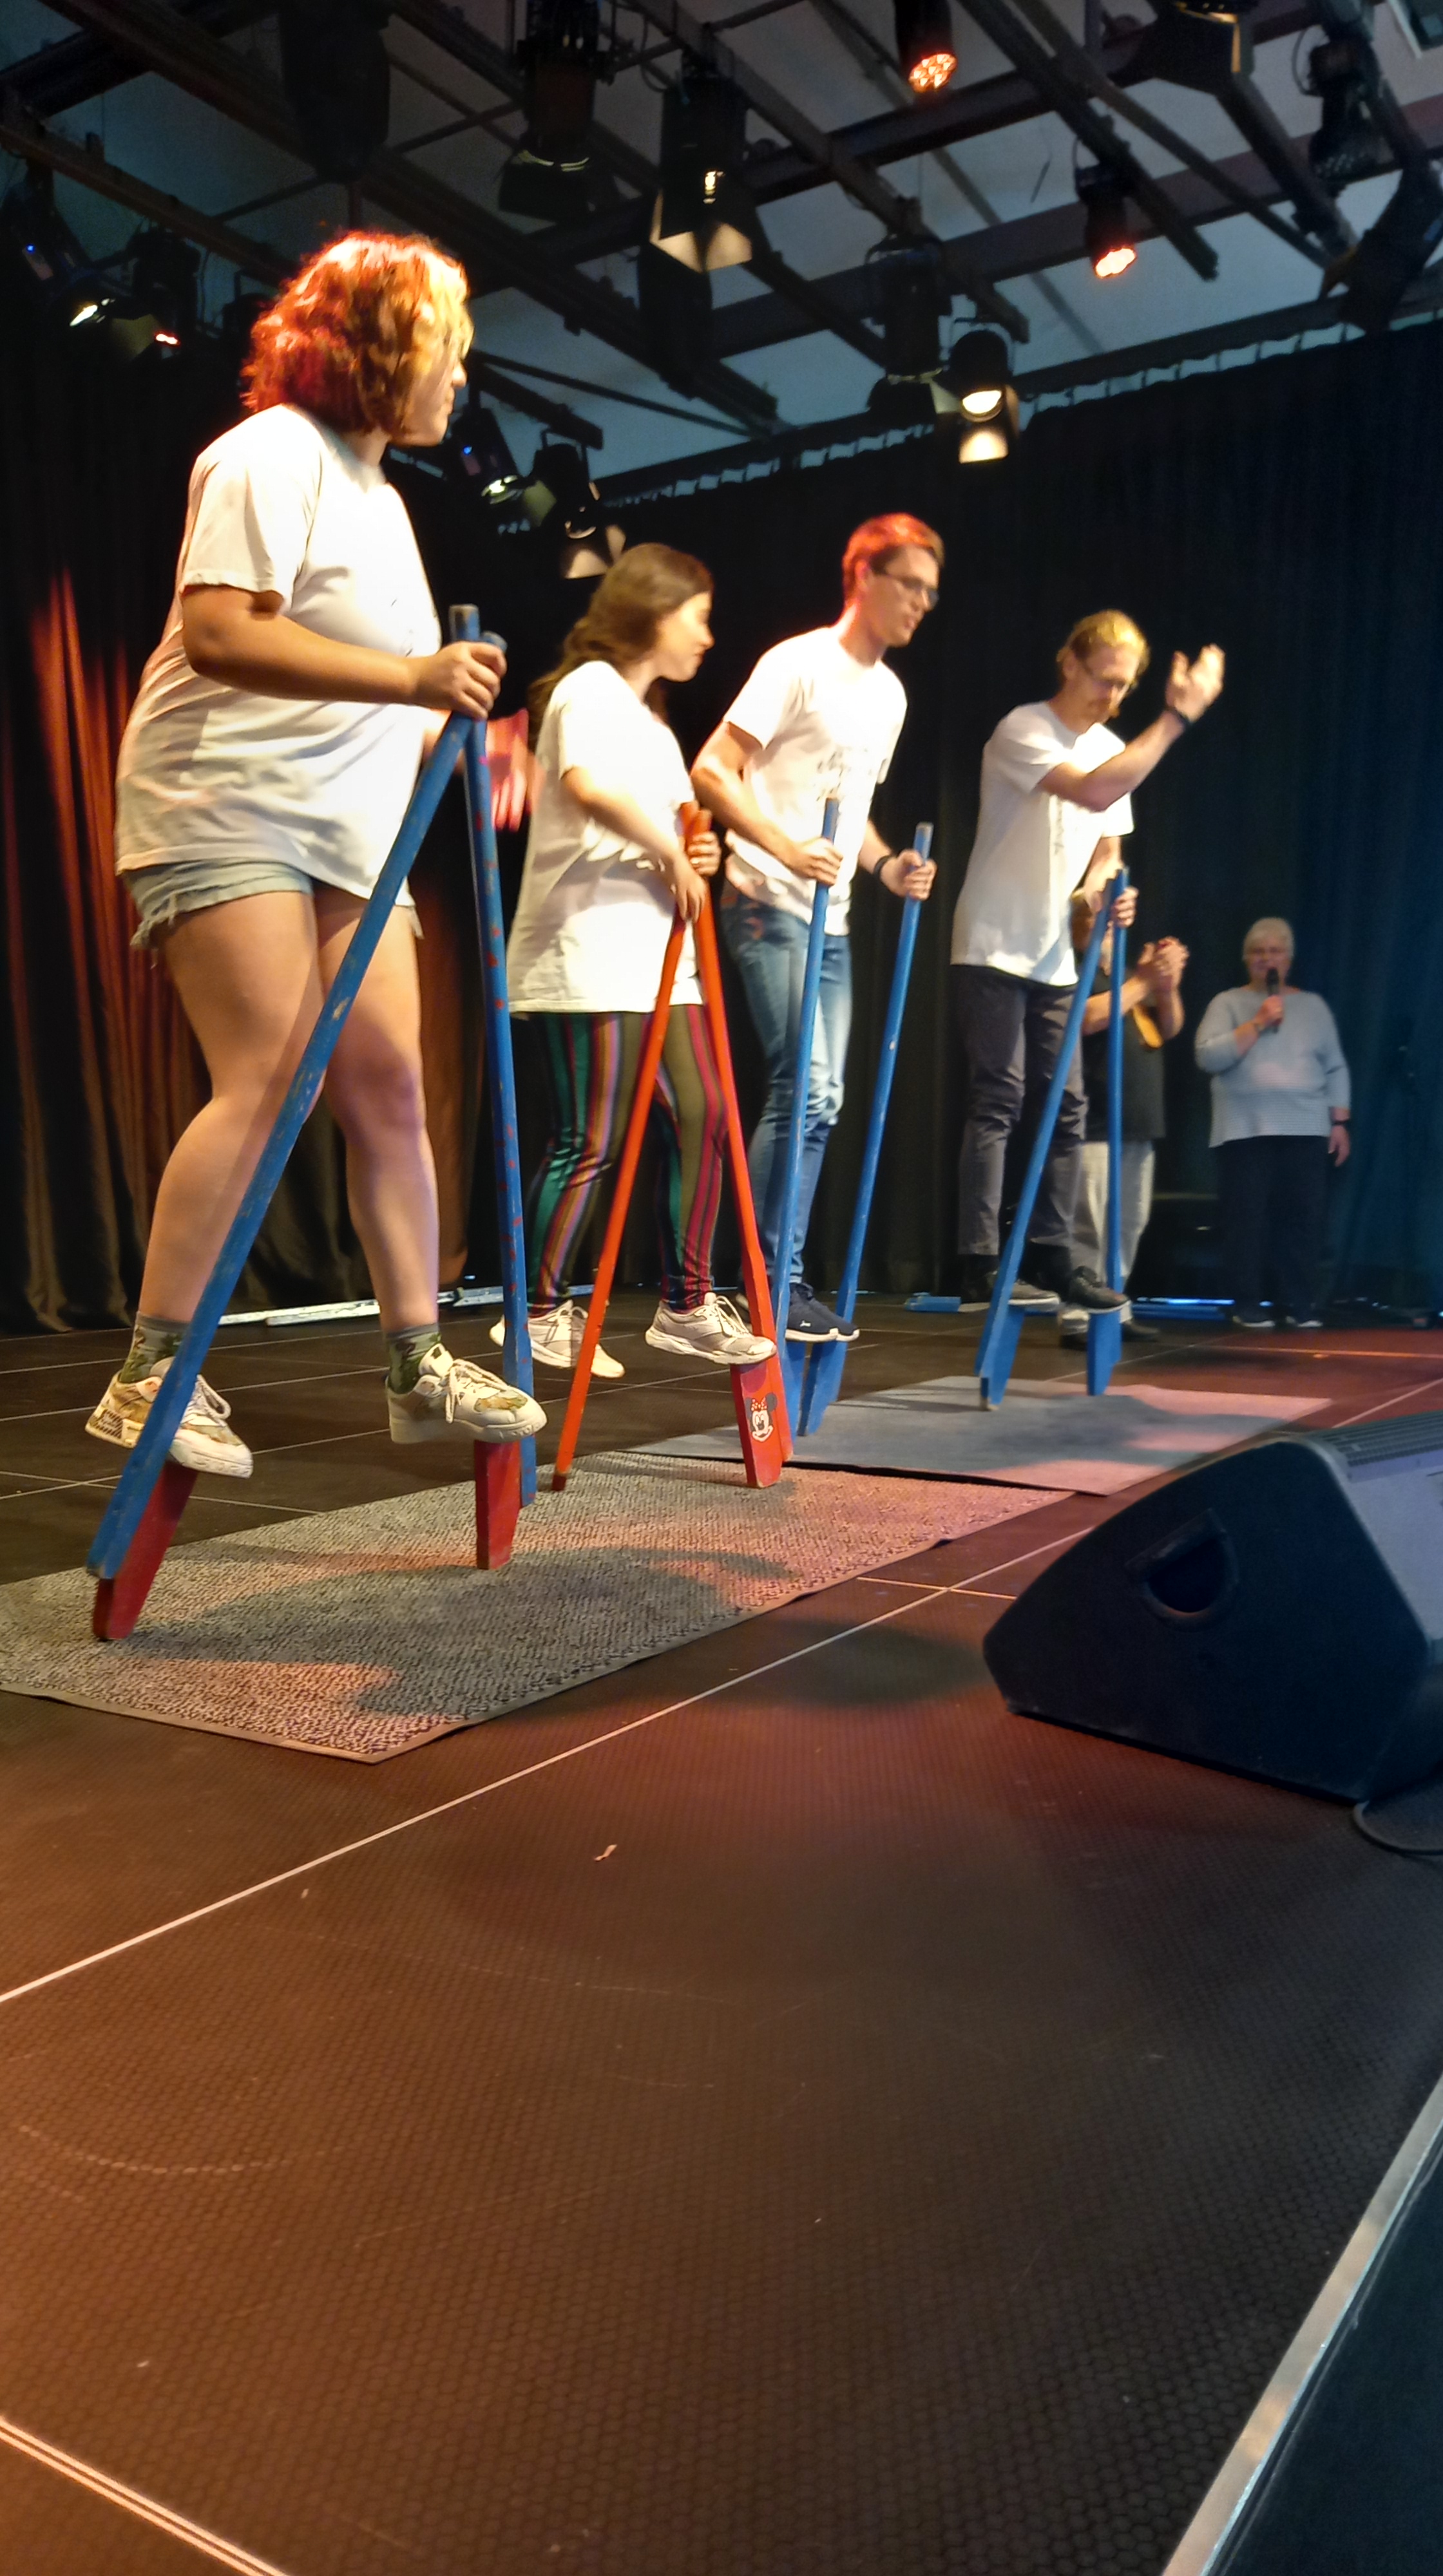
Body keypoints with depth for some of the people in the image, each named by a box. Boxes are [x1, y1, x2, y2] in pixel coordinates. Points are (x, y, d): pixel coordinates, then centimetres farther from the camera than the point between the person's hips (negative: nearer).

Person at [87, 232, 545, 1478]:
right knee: (266, 1082, -19)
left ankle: (419, 1363, 4)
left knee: (389, 1088, 0)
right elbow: (217, 633, -21)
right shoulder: (272, 453, -6)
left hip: (351, 828, 9)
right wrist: (411, 678, -26)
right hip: (228, 805, -8)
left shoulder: (378, 489, 23)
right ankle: (150, 1376, -13)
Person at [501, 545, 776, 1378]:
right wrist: (670, 851, -15)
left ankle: (687, 1305, 12)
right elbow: (588, 783, -25)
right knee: (591, 1143, -8)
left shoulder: (654, 718, 25)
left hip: (657, 952, 10)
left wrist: (698, 856, 6)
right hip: (588, 956, -9)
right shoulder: (590, 686, -4)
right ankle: (544, 1311, 5)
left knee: (702, 1117, 4)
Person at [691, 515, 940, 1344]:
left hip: (832, 918, 8)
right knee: (803, 1089, -14)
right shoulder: (799, 665, -7)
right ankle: (772, 1283, -4)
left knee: (821, 1101, 6)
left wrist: (884, 864, 7)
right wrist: (784, 847, -24)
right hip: (771, 908, -8)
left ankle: (786, 1279, 14)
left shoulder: (890, 693, 17)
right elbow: (712, 771, -12)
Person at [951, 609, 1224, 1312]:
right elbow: (1094, 792, -27)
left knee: (1066, 1107, 5)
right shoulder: (1022, 732, -12)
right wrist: (1178, 716, -25)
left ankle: (1051, 1259, 12)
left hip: (1056, 959, 7)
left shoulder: (1115, 749, 12)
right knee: (999, 1100, -11)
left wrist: (1103, 890, -4)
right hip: (993, 949, -7)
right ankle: (980, 1266, -8)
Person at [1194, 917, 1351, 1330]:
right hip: (1246, 1131, -2)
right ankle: (1247, 1305, 4)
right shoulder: (1228, 1003, 7)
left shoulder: (1313, 1005, 15)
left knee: (1303, 1218, -2)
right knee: (1248, 1219, -3)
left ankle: (1299, 1304, 6)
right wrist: (1257, 1023, -12)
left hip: (1306, 1130, 2)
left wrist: (1340, 1122, 7)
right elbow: (1208, 1056, -8)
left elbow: (1335, 1068, 14)